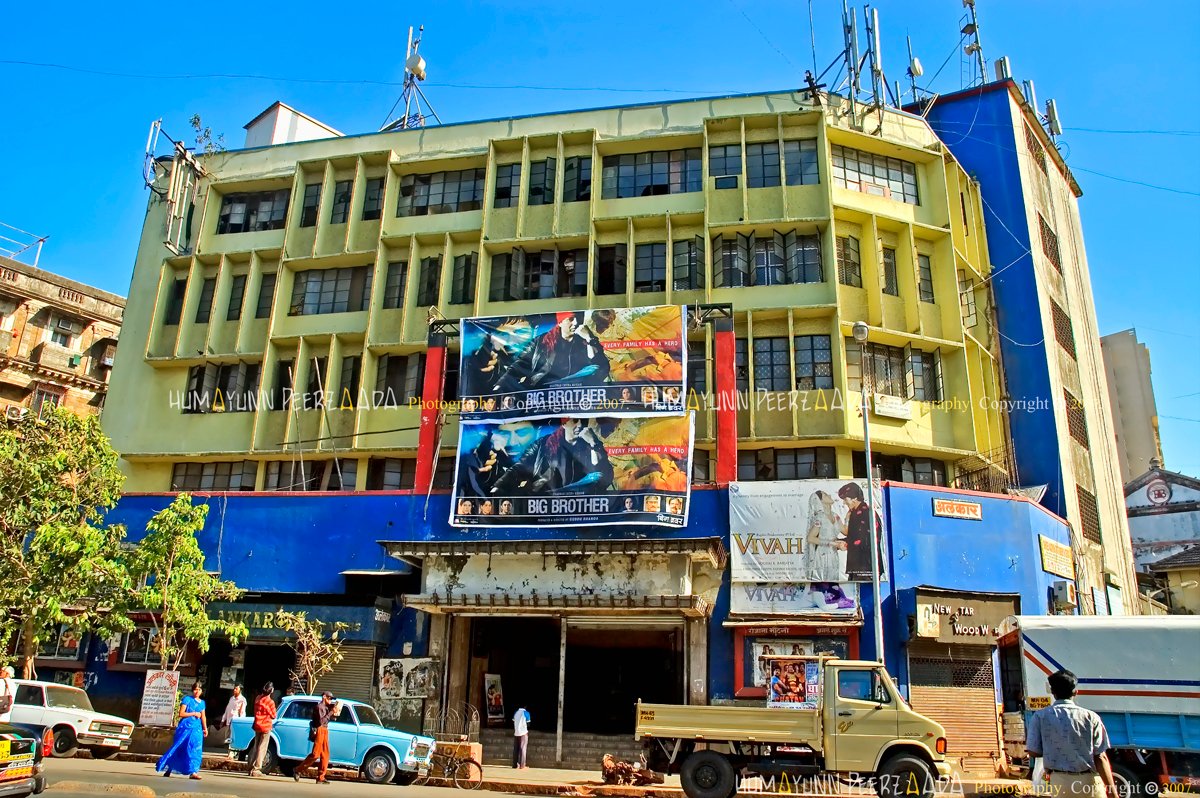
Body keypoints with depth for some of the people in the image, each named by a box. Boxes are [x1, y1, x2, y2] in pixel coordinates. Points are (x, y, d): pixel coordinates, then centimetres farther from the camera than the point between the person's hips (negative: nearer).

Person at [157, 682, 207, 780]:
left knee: (196, 749, -6)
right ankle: (168, 769, 19)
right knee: (179, 749, 1)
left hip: (197, 729, 4)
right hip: (186, 728, -4)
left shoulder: (202, 702, 14)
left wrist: (205, 728, 10)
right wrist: (194, 714, -11)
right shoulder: (187, 699, -2)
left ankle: (193, 772, -8)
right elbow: (181, 714, -8)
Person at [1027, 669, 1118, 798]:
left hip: (1059, 782, 0)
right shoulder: (1090, 717, -4)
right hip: (1089, 781, 0)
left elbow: (1033, 752, -2)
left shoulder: (1040, 716, -2)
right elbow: (1101, 757, -7)